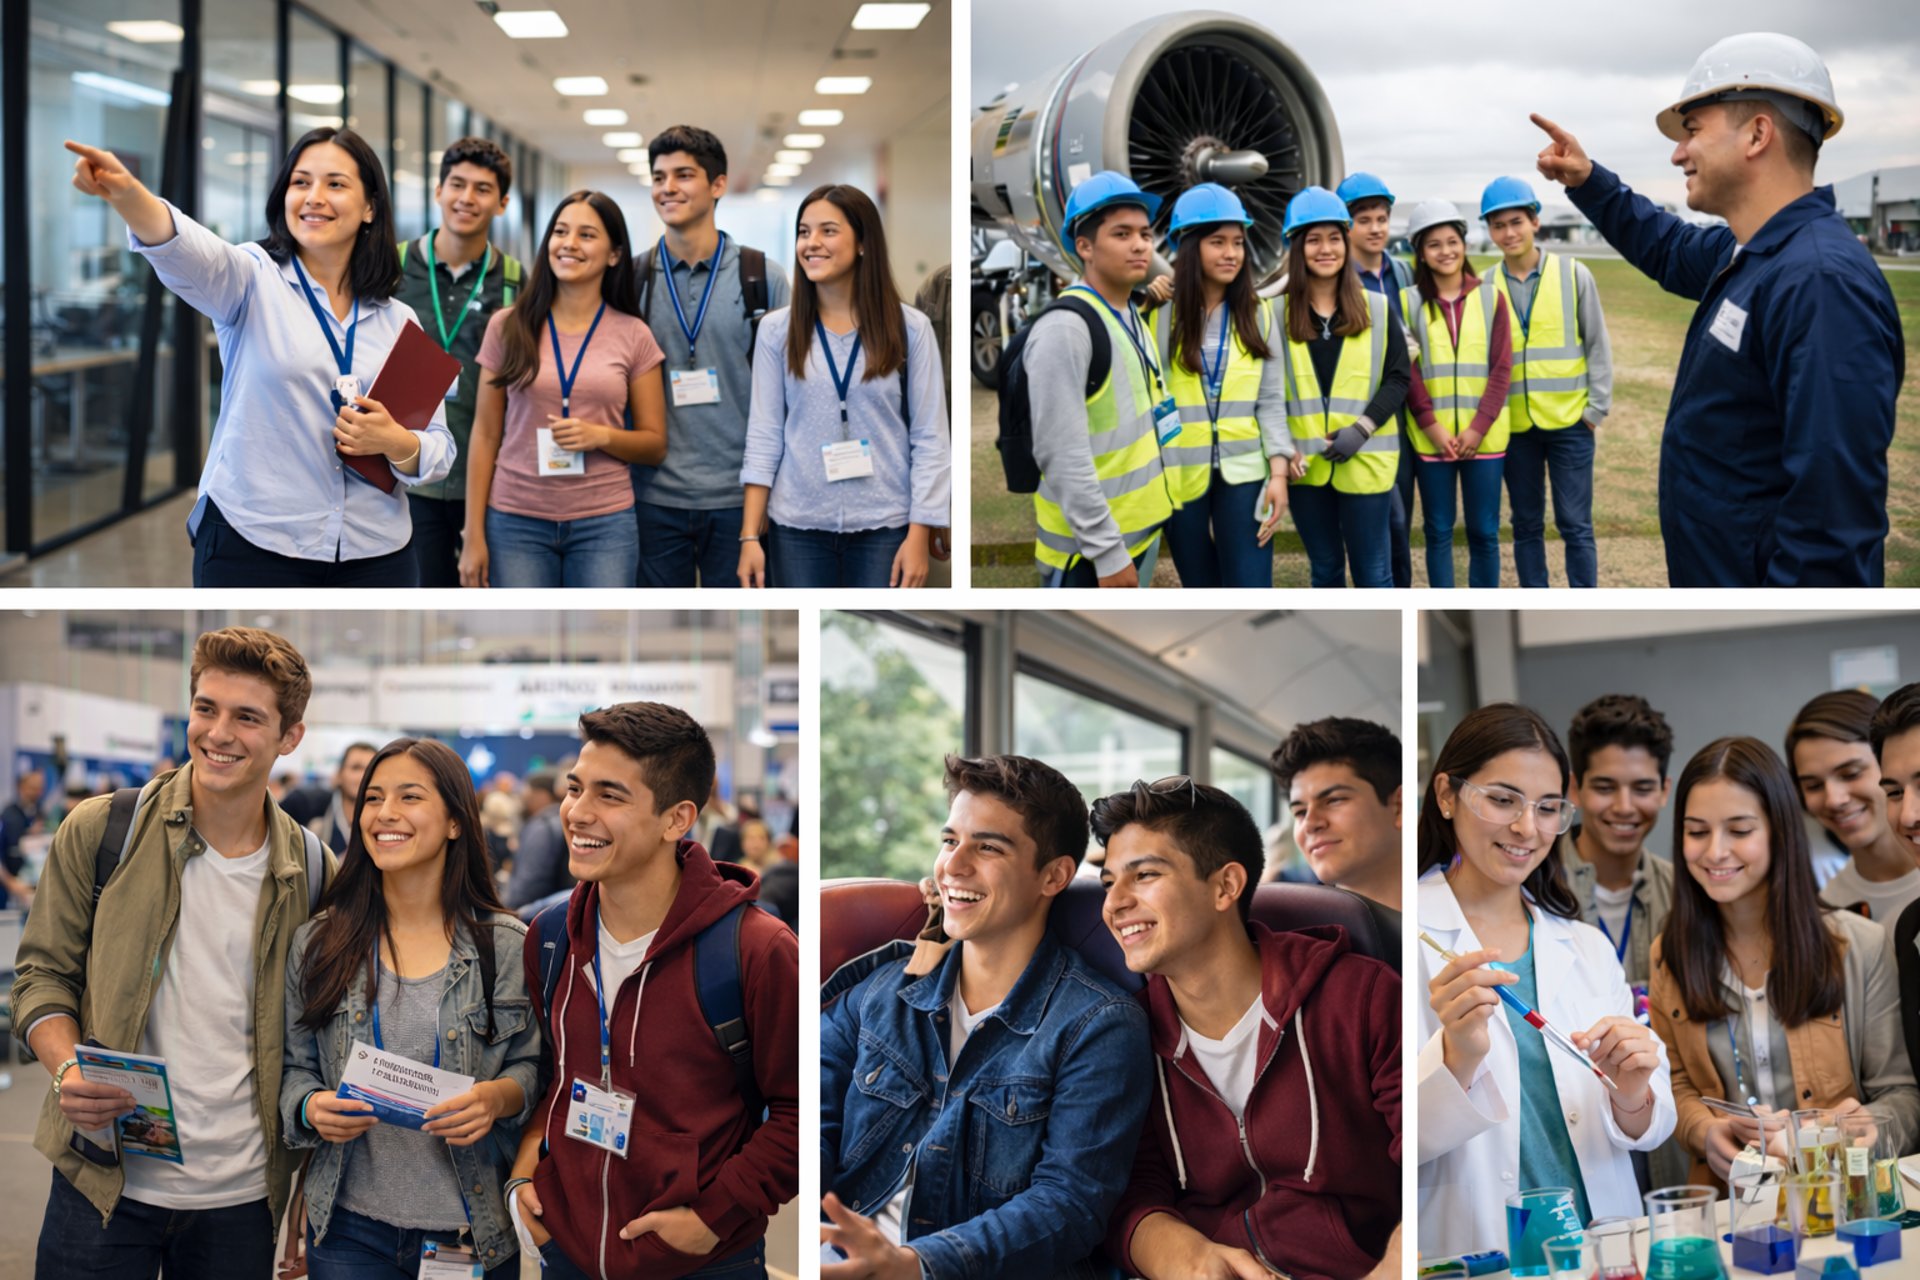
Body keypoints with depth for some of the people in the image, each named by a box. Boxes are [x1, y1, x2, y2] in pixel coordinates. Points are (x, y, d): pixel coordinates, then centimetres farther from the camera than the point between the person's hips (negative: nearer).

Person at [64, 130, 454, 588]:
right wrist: (126, 192, -44)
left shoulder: (400, 322, 9)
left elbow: (438, 453, 8)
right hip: (252, 546, -3)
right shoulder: (254, 280, 0)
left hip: (374, 555, 3)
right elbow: (192, 252, -23)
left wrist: (396, 443, -15)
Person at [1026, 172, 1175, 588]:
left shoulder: (1133, 318, 12)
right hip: (1089, 549, -9)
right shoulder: (1065, 328, -18)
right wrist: (1107, 551, -22)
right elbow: (1062, 456, -22)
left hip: (1142, 532, 9)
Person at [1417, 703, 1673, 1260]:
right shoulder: (1416, 939, 0)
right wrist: (1457, 1057, -25)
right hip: (1465, 1260, -3)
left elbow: (1649, 1129, 12)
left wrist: (1632, 1098, -9)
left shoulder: (1589, 949, 14)